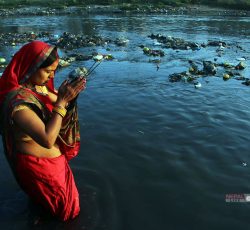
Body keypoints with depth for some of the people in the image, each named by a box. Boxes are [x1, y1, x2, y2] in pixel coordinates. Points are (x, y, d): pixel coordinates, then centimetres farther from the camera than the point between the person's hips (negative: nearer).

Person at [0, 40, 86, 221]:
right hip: (37, 163, -8)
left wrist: (69, 95, -20)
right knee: (61, 203, 20)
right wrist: (62, 100, -38)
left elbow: (58, 106, 3)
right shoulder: (17, 101, -36)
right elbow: (47, 139, -41)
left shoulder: (36, 85, -10)